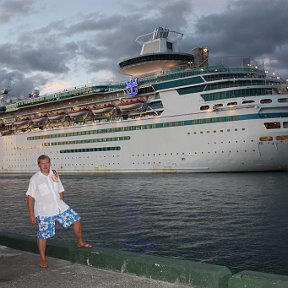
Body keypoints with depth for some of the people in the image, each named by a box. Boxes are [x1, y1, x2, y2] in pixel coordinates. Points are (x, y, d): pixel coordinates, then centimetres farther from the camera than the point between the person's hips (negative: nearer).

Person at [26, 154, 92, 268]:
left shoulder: (54, 175, 7)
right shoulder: (35, 179, -8)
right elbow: (30, 198, -8)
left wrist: (61, 205, 14)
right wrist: (31, 215, -10)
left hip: (60, 207, 5)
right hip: (44, 212, -5)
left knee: (76, 219, 0)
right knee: (43, 235, 0)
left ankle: (80, 242, 19)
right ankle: (42, 259, 16)